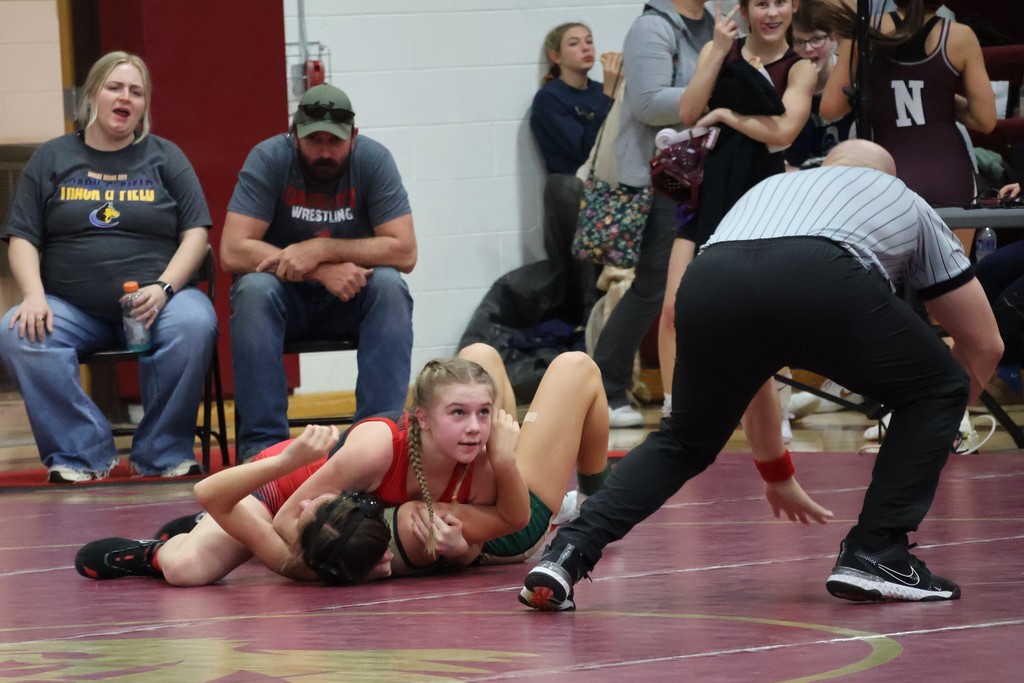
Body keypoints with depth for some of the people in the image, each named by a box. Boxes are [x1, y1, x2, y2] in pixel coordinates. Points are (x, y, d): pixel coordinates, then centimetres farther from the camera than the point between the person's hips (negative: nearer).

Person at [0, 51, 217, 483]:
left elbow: (195, 233, 6)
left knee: (194, 325, -34)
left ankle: (162, 454, -18)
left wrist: (163, 288, -12)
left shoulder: (164, 157, 13)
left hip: (153, 302, 0)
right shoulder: (52, 159, 14)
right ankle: (82, 454, -20)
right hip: (71, 308, 1)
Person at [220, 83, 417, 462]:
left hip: (349, 302, 1)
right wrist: (322, 272, -30)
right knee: (254, 288, -33)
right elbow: (232, 251, -23)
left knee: (389, 286, -29)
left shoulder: (373, 160, -12)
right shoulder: (268, 159, -14)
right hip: (283, 296, -1)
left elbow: (404, 252, -18)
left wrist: (321, 250, -28)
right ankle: (262, 440, -31)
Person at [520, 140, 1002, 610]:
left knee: (684, 441, 29)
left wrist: (776, 473, 61)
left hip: (709, 283, 4)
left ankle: (568, 554, 11)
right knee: (940, 390, 23)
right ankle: (875, 557, 18)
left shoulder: (771, 188, 46)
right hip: (823, 285, -4)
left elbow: (750, 372, 51)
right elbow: (984, 345, 41)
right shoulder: (906, 203, 39)